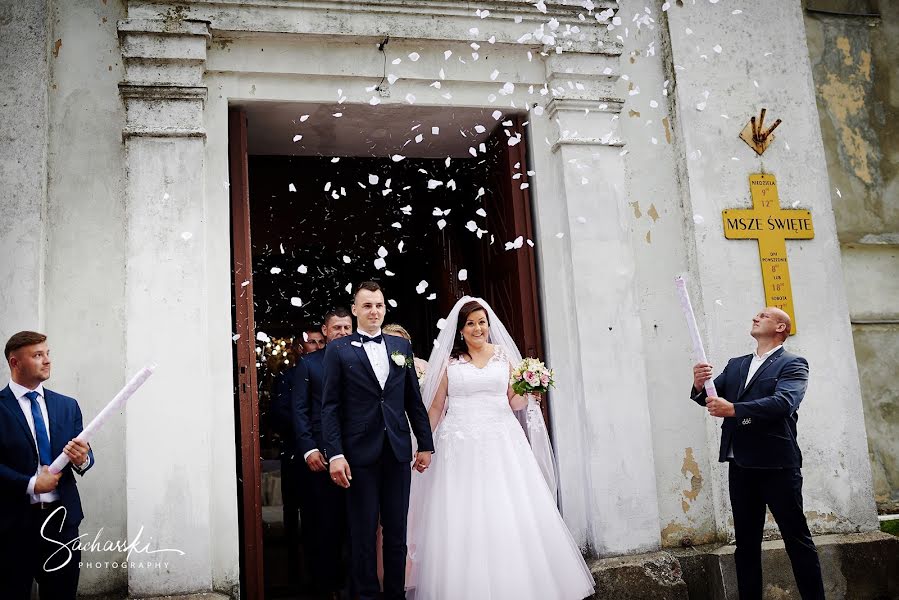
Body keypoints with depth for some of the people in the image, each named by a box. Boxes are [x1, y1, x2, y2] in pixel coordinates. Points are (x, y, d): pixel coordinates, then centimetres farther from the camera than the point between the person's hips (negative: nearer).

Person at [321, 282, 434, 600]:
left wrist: (425, 444, 7)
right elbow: (330, 406, -3)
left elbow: (414, 400, 12)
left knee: (397, 530, 10)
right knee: (363, 533, 6)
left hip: (398, 451, 3)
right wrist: (335, 454, -11)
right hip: (360, 453, -3)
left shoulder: (401, 346, 11)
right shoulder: (338, 350, 1)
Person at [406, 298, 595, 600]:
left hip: (501, 442, 1)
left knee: (510, 516, 0)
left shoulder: (503, 355, 9)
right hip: (461, 446, -1)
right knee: (464, 520, -2)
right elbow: (436, 407, 9)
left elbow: (515, 402, 12)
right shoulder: (449, 361, 5)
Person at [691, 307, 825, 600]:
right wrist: (700, 386, -15)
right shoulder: (735, 365, 17)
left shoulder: (793, 364, -2)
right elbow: (712, 398, 7)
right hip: (741, 466, 6)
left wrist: (733, 409, -28)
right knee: (746, 542, 12)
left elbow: (783, 402, -19)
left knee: (797, 538, 3)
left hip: (777, 465, -6)